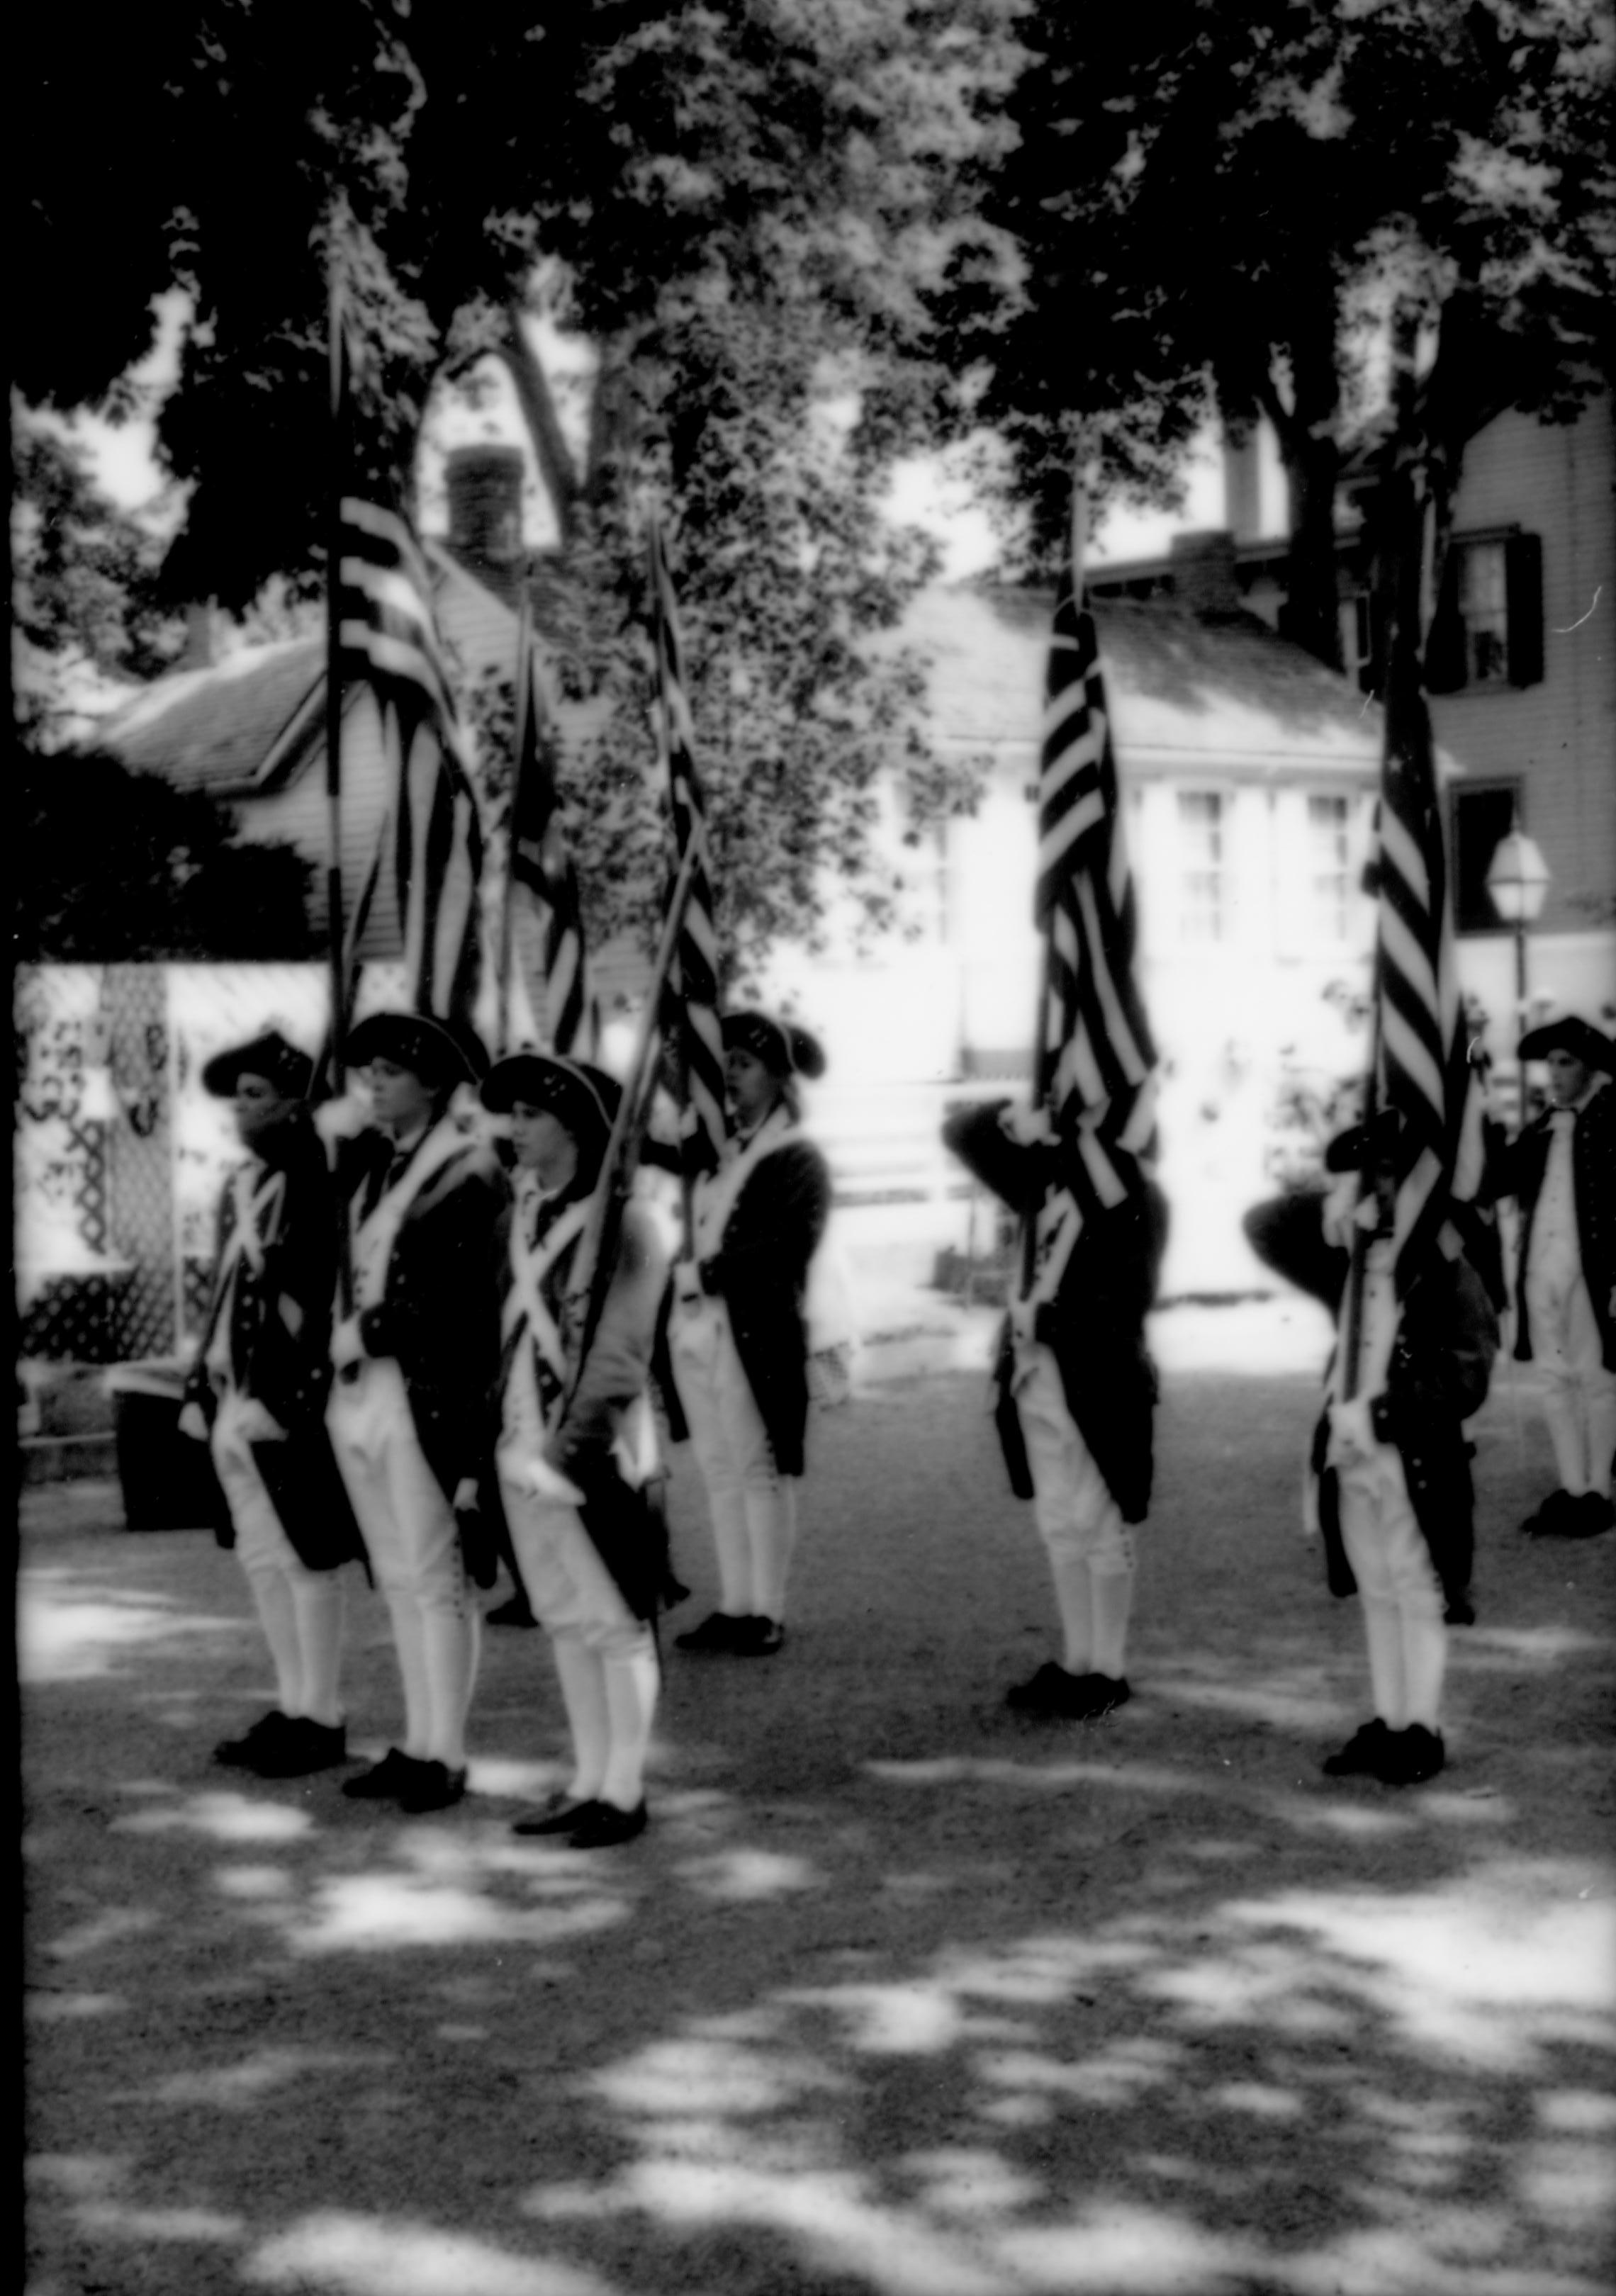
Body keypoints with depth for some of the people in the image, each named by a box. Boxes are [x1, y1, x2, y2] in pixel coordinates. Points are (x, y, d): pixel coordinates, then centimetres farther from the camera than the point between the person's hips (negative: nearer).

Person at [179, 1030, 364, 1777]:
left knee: (305, 1560, 0)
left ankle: (321, 1719, 10)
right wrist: (203, 1391, 15)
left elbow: (324, 1302, -18)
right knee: (261, 1559, 14)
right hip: (237, 1408, 9)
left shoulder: (316, 1186, -13)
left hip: (289, 1411, -9)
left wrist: (284, 1403, -20)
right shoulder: (242, 1186, 13)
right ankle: (294, 1705, 25)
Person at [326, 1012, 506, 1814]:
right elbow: (349, 1272, 12)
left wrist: (362, 1334, -11)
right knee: (397, 1580, 13)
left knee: (435, 1580, 0)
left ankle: (444, 1754, 7)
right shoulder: (365, 1160, 12)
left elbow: (457, 1299, -14)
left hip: (426, 1398, -7)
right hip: (359, 1393, 7)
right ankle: (417, 1742, 21)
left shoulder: (464, 1172, -9)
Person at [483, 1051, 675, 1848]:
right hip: (525, 1450, 7)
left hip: (595, 1452, -7)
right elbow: (503, 1336, 15)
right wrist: (491, 1444, 10)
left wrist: (572, 1453, -21)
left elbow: (618, 1356, -16)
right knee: (564, 1619, 13)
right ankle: (588, 1780, 23)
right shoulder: (516, 1220, 12)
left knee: (615, 1622, 1)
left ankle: (624, 1790, 10)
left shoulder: (621, 1220, -11)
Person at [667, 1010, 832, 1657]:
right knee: (719, 1472, 11)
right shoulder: (715, 1149, 14)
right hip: (697, 1331, 7)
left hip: (754, 1334, -7)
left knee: (760, 1472, 1)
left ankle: (767, 1612, 9)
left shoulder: (797, 1160, -6)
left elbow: (780, 1253, -15)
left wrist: (695, 1275, -14)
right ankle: (734, 1605, 20)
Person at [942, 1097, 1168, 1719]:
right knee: (1059, 1525, 13)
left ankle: (1109, 1671, 12)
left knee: (1100, 1527, 3)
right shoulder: (1046, 1174, 8)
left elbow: (1123, 1301, -16)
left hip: (1098, 1386, -6)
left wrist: (1046, 1320, -20)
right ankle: (1076, 1662, 22)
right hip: (1039, 1378, 6)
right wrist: (1008, 1119, -6)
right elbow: (960, 1134, 12)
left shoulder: (1137, 1198, -9)